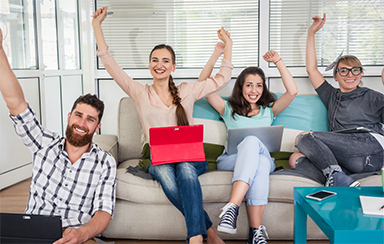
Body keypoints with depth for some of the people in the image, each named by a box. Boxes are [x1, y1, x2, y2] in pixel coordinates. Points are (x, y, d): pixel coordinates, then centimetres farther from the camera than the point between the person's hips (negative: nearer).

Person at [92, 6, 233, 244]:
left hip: (191, 158, 0)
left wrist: (228, 45, 17)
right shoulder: (141, 93, 9)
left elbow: (222, 78, 18)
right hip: (157, 160, 0)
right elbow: (110, 64, 5)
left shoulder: (187, 91, 12)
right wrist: (97, 25, 3)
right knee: (164, 172, -35)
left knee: (185, 169, -36)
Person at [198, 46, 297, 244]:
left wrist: (278, 62, 10)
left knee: (262, 161, -38)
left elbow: (292, 91, 12)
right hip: (230, 159, -1)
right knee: (252, 141, -38)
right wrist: (216, 55, 7)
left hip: (262, 158, 2)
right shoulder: (229, 109, 23)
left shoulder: (268, 111, 27)